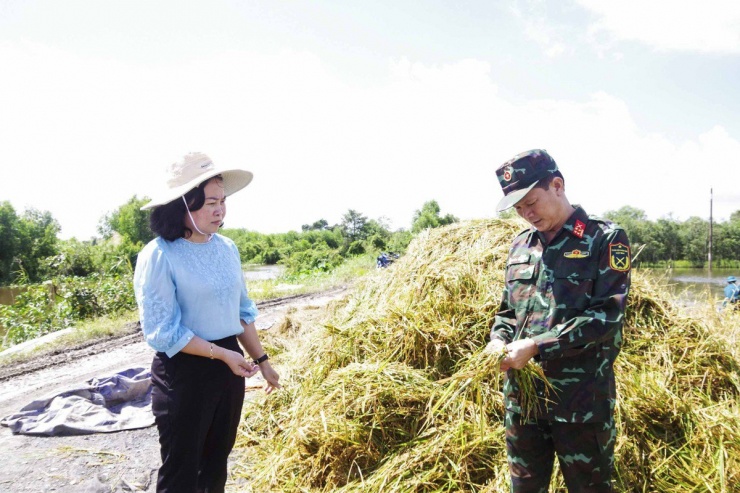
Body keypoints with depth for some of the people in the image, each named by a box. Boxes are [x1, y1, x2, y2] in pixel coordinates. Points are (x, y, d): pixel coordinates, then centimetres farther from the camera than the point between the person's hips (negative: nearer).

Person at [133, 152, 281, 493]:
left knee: (217, 462, 21)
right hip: (183, 373, -6)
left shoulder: (227, 248, 2)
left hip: (229, 367, 6)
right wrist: (222, 355, -19)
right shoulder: (159, 256, -17)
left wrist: (261, 360, 10)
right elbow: (162, 332, -18)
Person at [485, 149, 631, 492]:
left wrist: (535, 346, -21)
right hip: (521, 394, 5)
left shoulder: (605, 239, -6)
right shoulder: (520, 245, 11)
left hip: (582, 399, -5)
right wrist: (498, 340, -4)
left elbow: (606, 315, -16)